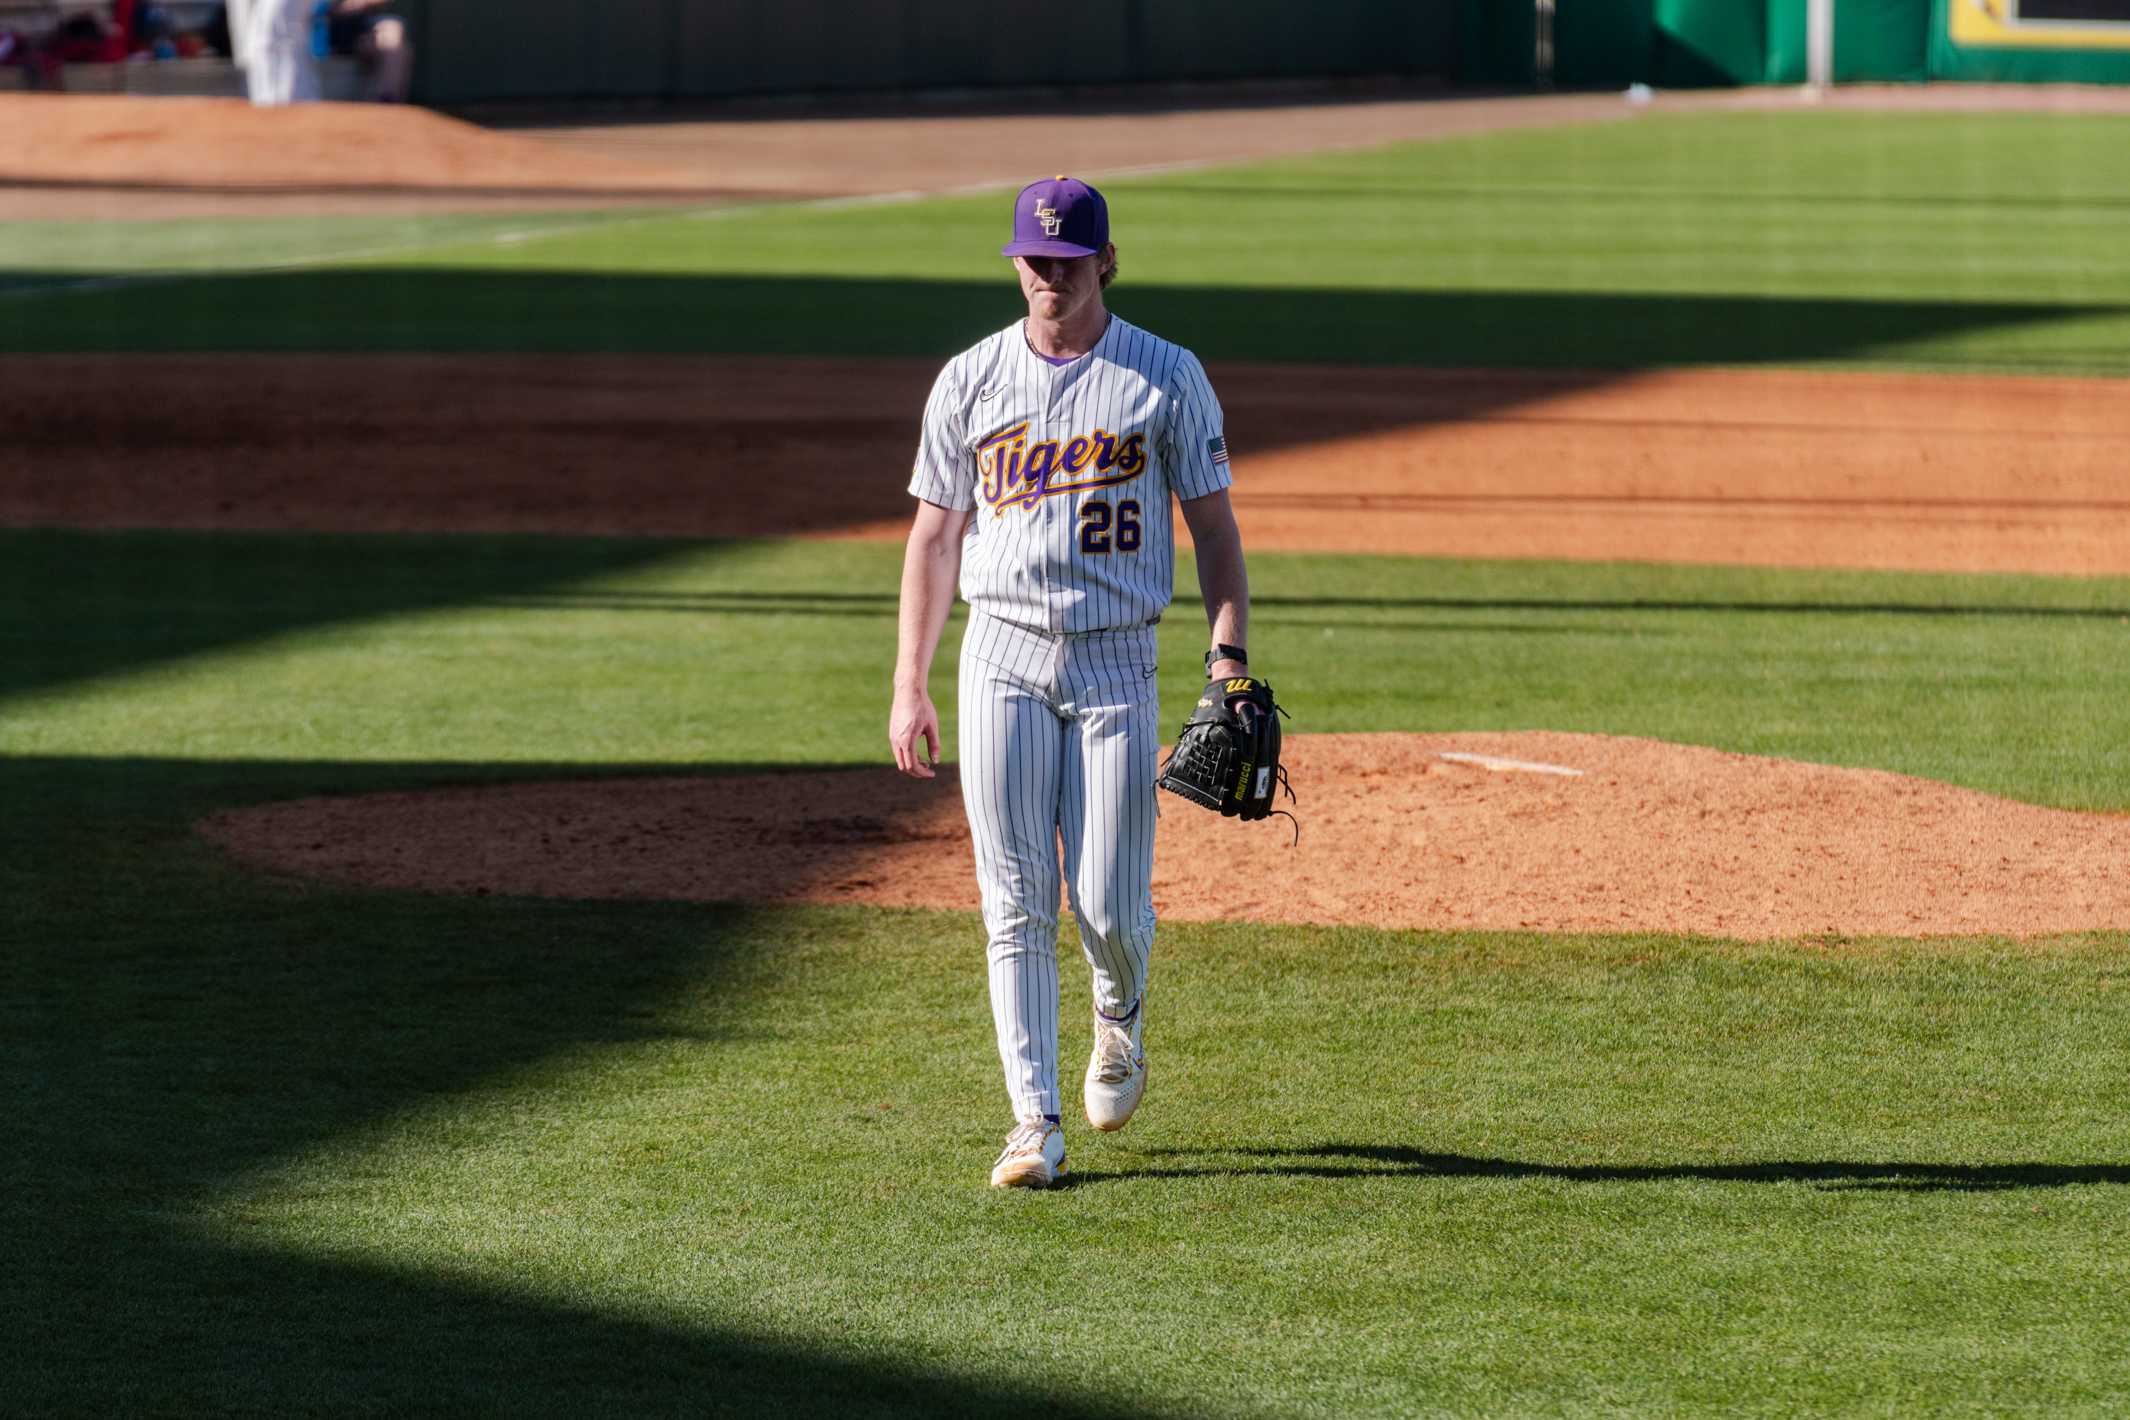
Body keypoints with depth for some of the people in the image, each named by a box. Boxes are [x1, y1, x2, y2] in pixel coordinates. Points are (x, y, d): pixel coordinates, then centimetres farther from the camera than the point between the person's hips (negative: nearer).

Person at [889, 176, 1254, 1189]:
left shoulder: (1167, 378, 2)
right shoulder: (970, 381, 7)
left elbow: (1213, 527, 3)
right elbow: (935, 537, 10)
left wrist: (1229, 663, -8)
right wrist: (909, 685, 4)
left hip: (1117, 666, -1)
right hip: (1003, 658, 1)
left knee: (1109, 905, -4)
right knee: (1017, 905, -4)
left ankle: (1119, 1016, 30)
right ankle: (1035, 1123, -1)